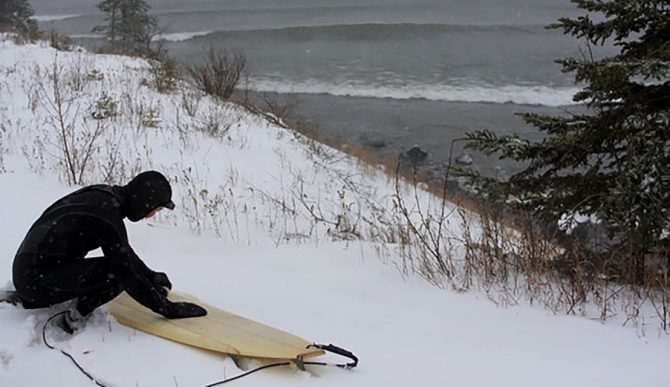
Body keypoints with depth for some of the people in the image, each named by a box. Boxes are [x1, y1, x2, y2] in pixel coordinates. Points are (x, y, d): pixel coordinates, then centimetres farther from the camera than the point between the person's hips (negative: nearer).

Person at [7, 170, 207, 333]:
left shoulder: (105, 195, 4)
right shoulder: (106, 218, -23)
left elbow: (124, 252, 18)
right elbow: (129, 276, -20)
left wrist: (151, 276, 19)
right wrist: (168, 308, -11)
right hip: (35, 279, -10)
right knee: (117, 273, -20)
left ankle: (23, 298, 26)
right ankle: (73, 321, -6)